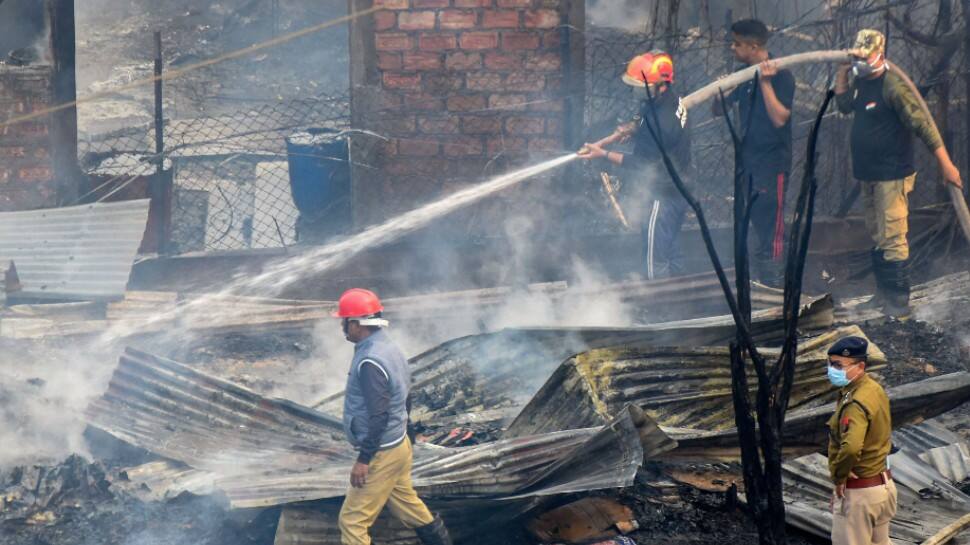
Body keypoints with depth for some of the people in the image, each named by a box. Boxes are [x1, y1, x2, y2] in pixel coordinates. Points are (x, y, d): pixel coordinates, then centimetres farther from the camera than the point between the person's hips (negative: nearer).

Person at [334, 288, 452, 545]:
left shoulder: (370, 362, -25)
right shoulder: (390, 348, 6)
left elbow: (378, 416, -26)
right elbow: (405, 399, 16)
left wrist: (363, 459, -22)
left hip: (381, 454, -10)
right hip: (399, 444, 10)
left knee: (352, 521, -3)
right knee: (408, 506, 23)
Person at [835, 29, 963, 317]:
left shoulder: (893, 85, -20)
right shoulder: (861, 82, 6)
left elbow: (922, 123, -22)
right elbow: (845, 107, 23)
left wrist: (945, 164, -25)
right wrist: (841, 79, 4)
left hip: (892, 176, -9)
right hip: (869, 175, 9)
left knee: (892, 239, -9)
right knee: (877, 238, 17)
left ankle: (899, 300, -4)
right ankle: (884, 293, 28)